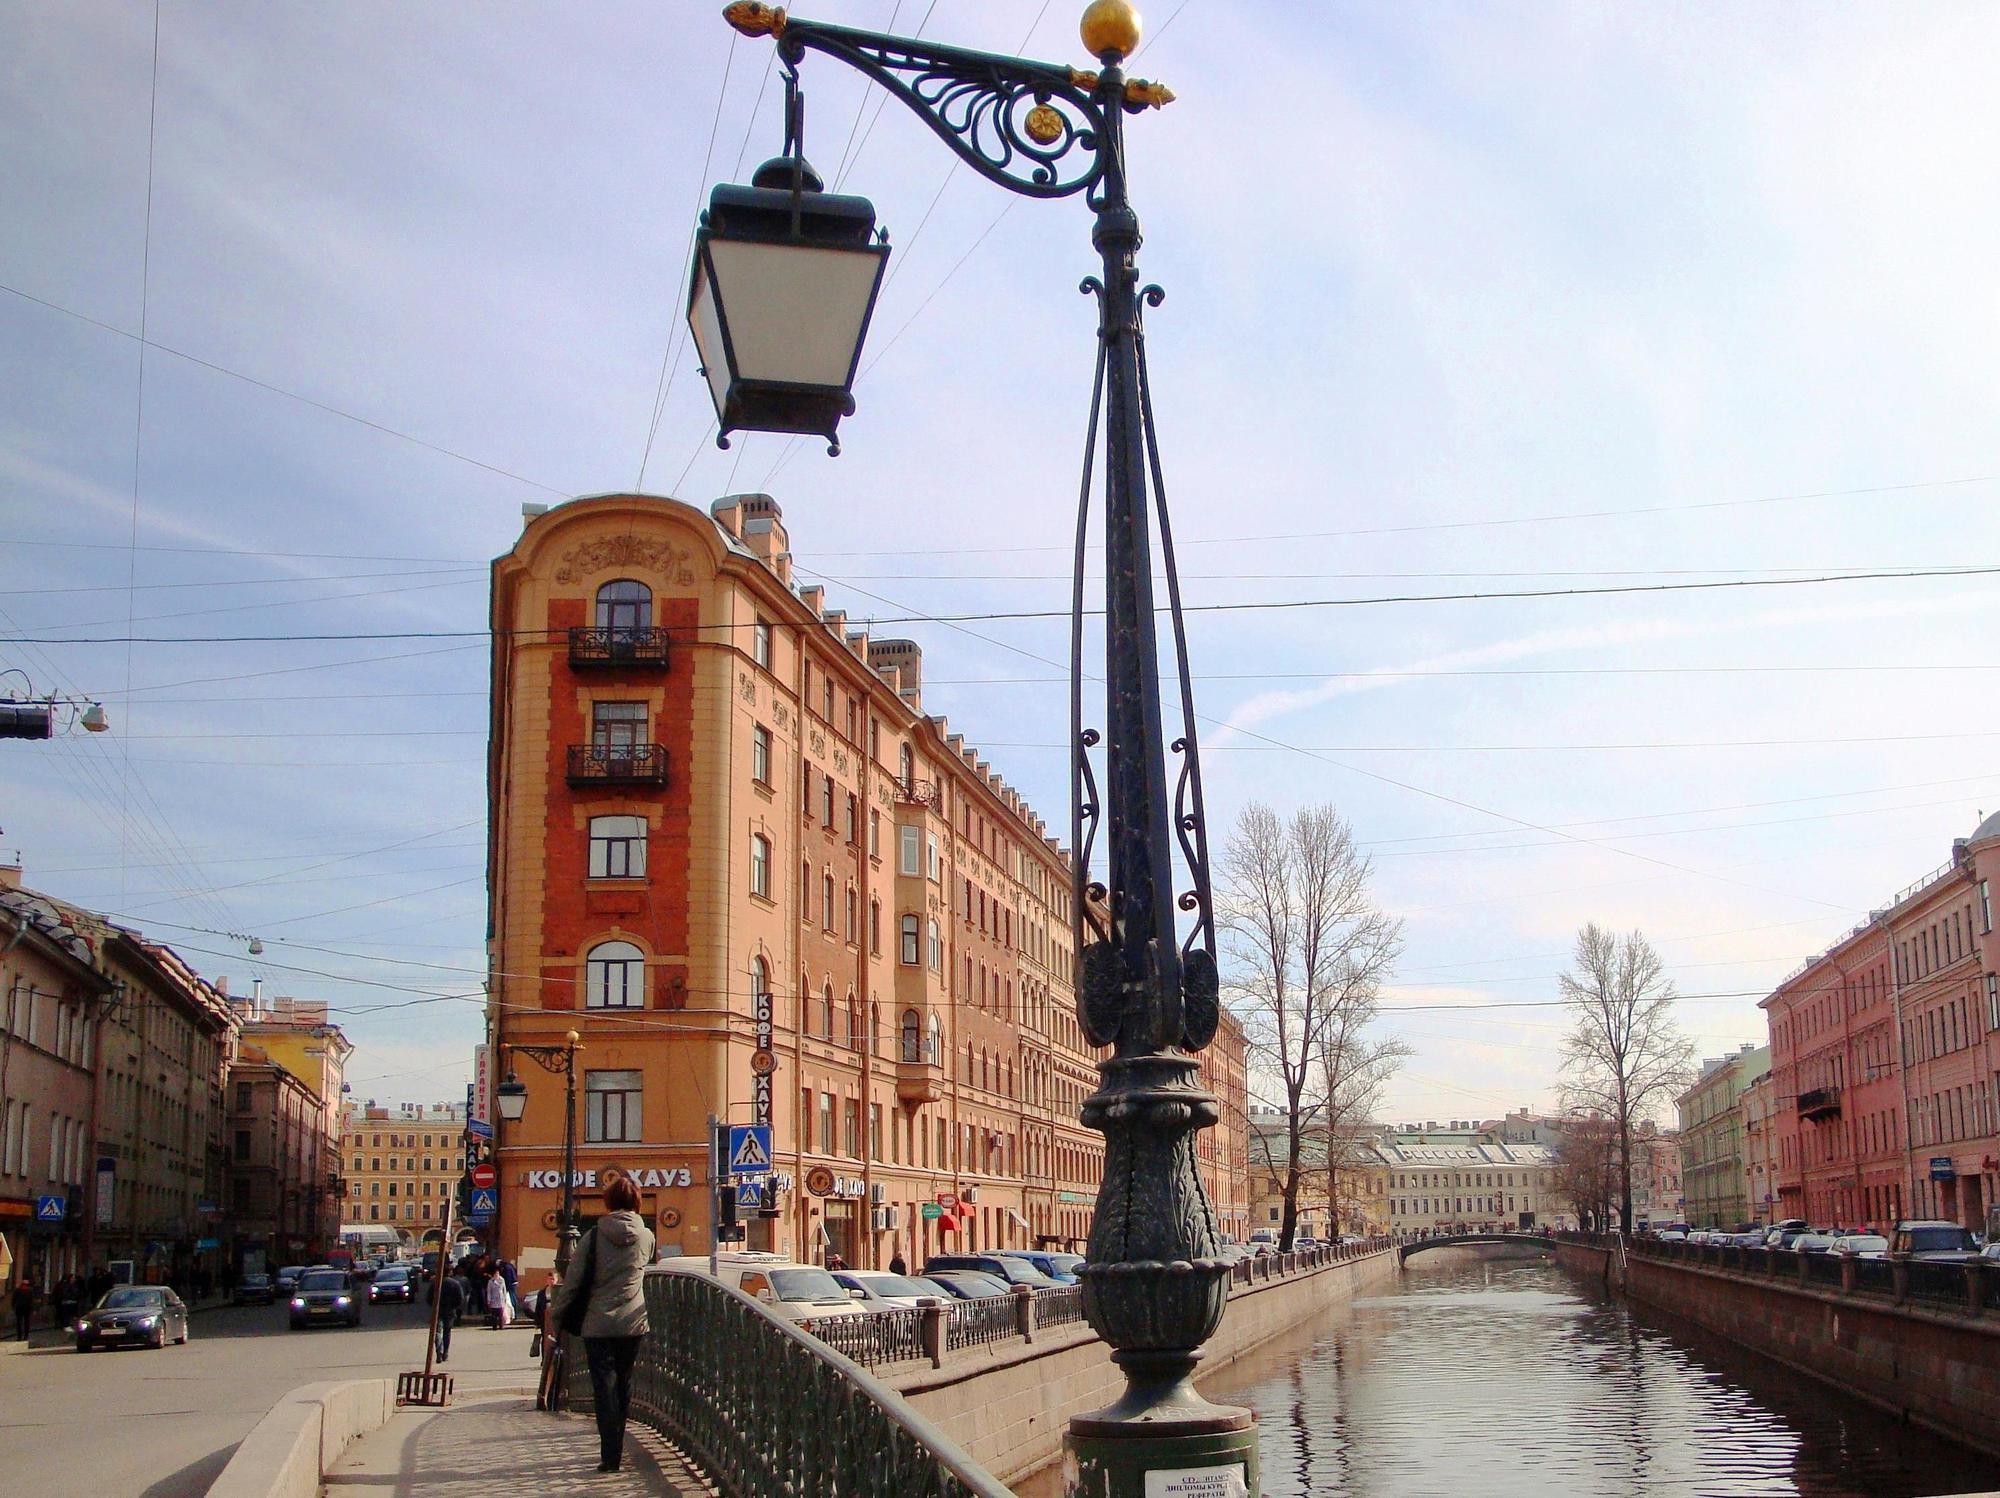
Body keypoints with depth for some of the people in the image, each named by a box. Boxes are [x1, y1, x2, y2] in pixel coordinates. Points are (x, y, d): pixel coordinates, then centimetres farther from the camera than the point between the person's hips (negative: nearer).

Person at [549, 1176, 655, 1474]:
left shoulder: (595, 1236, -7)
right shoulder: (646, 1237, 1)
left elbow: (573, 1280, -6)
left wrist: (556, 1314, 6)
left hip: (598, 1324, -3)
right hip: (632, 1323, 3)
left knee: (604, 1387, 0)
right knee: (623, 1384, 15)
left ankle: (610, 1455, -7)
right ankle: (615, 1449, 22)